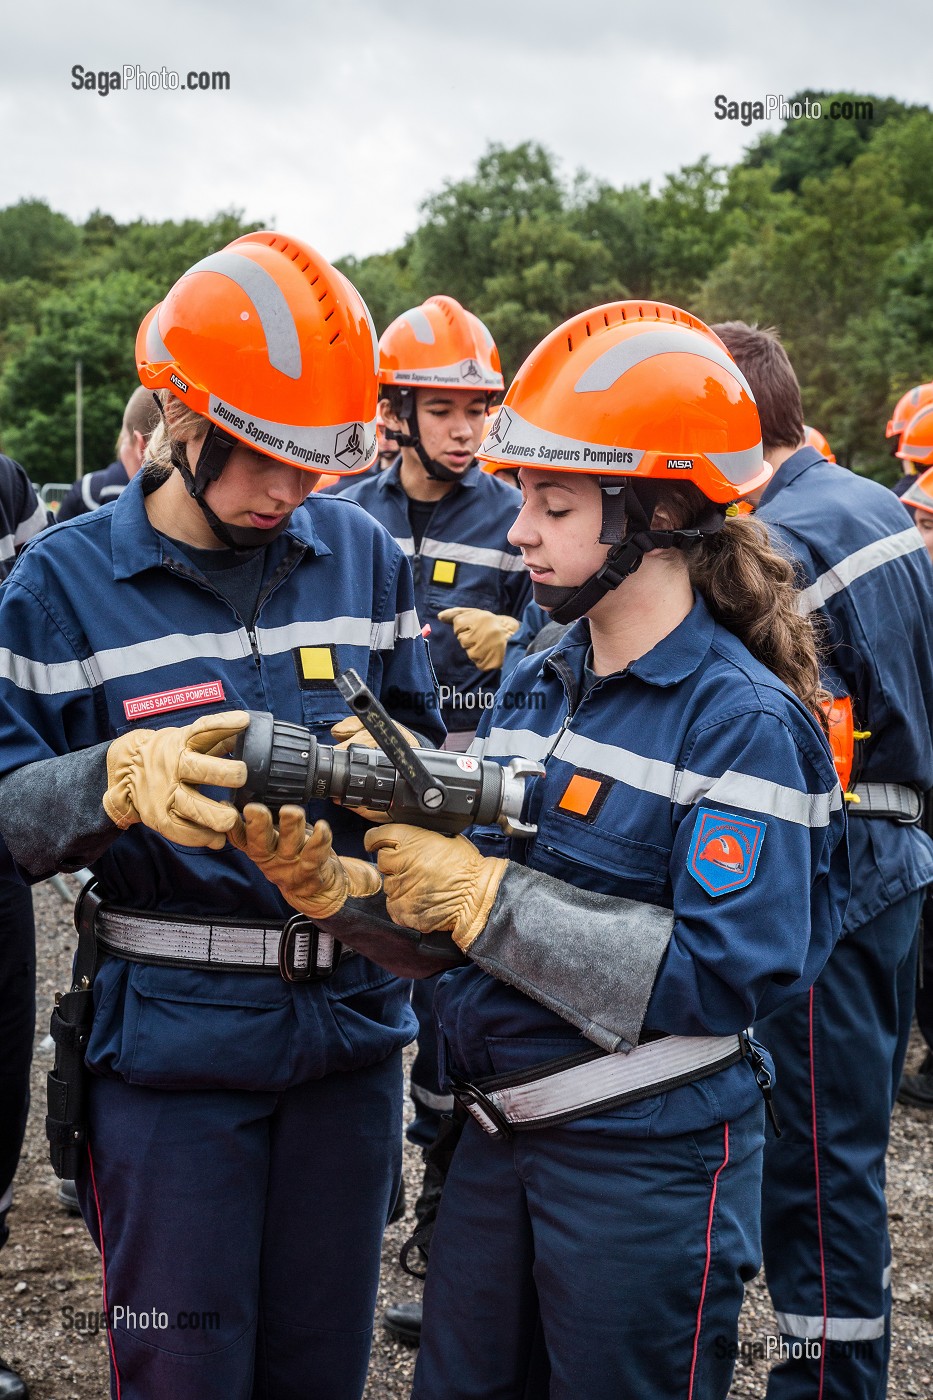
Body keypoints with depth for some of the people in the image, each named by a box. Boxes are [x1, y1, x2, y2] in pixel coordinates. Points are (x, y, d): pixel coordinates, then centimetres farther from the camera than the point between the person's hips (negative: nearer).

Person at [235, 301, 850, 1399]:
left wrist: (485, 898, -23)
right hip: (499, 1136, 7)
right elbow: (451, 914, 7)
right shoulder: (535, 683, 6)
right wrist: (328, 882, -13)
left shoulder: (744, 721, -17)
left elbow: (727, 974, -23)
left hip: (648, 1162, -7)